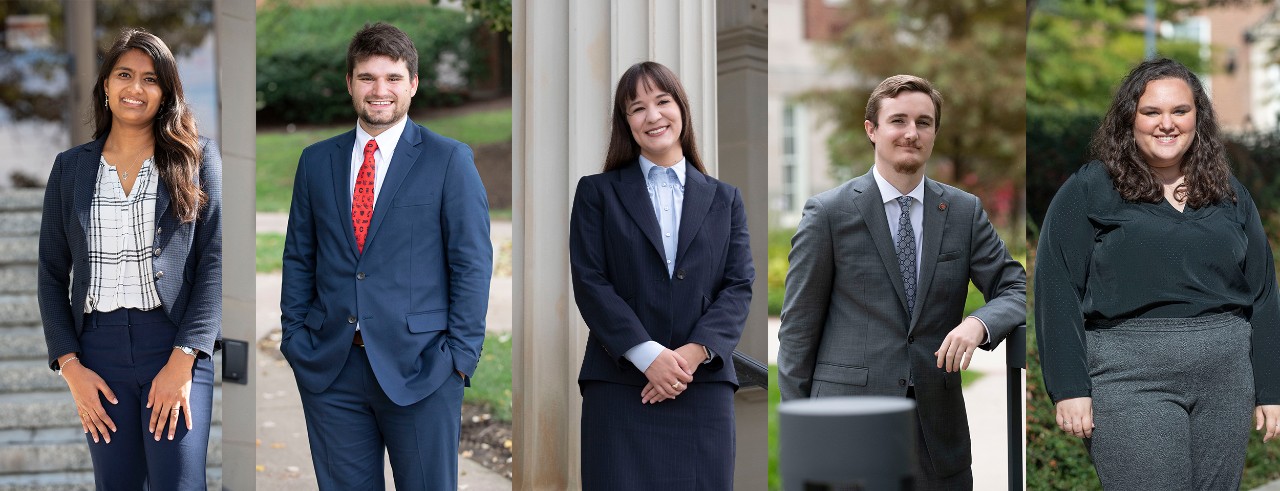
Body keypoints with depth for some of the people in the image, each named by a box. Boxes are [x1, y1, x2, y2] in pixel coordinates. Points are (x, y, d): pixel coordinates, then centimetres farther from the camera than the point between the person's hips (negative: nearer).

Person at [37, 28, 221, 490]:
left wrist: (183, 360, -12)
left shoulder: (196, 158, 3)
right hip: (99, 350, 3)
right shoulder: (71, 167, 11)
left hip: (176, 345, -3)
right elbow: (52, 274, 11)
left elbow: (214, 261, -4)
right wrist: (70, 366, -1)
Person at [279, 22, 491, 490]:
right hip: (330, 366, 3)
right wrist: (294, 337, 4)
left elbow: (472, 262, -3)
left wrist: (461, 353, -9)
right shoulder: (317, 161, 11)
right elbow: (299, 258, 14)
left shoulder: (449, 160, 0)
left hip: (419, 365, -3)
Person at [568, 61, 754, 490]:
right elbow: (589, 282, 0)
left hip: (704, 386, 2)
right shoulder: (598, 193, 10)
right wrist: (648, 355, -12)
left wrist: (696, 351, -11)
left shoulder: (725, 199, 17)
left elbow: (740, 286, 7)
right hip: (619, 386, -2)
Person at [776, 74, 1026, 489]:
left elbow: (1015, 288, 7)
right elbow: (798, 326, 1)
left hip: (937, 422, 3)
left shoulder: (965, 212, 9)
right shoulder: (828, 213, 0)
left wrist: (977, 323, -16)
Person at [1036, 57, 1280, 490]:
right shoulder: (1088, 191, 1)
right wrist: (1070, 388, -11)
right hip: (1131, 377, -4)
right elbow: (1058, 292, -4)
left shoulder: (1229, 195, 15)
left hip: (1226, 380, 5)